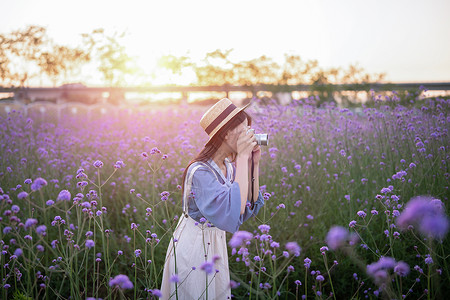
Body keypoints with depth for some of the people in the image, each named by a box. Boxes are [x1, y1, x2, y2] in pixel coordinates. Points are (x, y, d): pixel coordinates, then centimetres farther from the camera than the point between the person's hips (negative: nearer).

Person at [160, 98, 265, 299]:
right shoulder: (200, 171, -27)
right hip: (193, 250, -7)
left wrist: (254, 163, -8)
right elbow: (233, 213, -39)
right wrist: (242, 158, -34)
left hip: (216, 246, 8)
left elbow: (251, 206, 1)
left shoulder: (228, 166, -2)